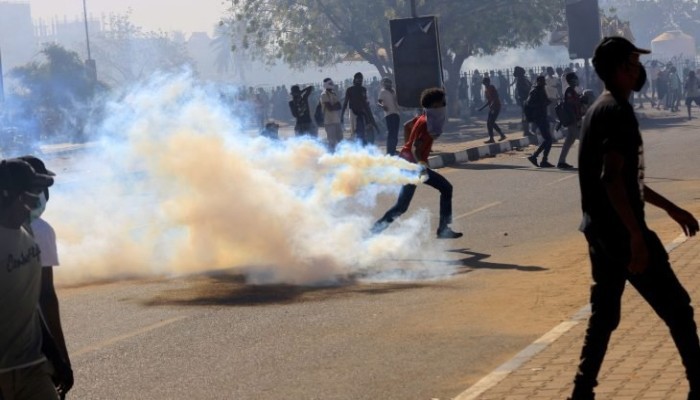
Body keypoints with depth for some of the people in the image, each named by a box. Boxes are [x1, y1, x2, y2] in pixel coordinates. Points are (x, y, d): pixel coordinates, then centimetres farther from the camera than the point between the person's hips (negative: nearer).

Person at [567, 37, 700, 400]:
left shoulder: (601, 110, 16)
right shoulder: (618, 112, -16)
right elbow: (612, 179, -25)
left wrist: (670, 208, 26)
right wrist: (637, 236, -25)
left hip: (600, 228, 10)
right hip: (620, 229, -10)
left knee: (604, 316, 12)